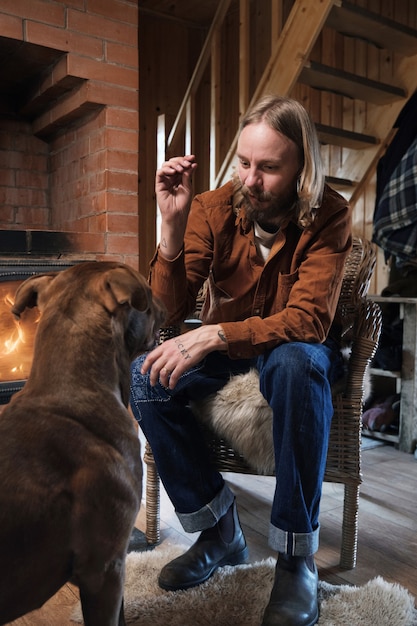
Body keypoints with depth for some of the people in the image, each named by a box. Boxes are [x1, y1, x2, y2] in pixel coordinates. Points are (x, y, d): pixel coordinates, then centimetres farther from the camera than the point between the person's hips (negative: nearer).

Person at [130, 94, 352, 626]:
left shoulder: (328, 216, -17)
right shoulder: (214, 208, -13)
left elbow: (309, 320, -27)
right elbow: (168, 317, -17)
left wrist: (213, 335, -39)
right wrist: (172, 228, -32)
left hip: (294, 346, -2)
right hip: (223, 345, 3)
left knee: (297, 364, -37)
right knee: (146, 375, -23)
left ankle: (296, 556, -20)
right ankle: (219, 531, -6)